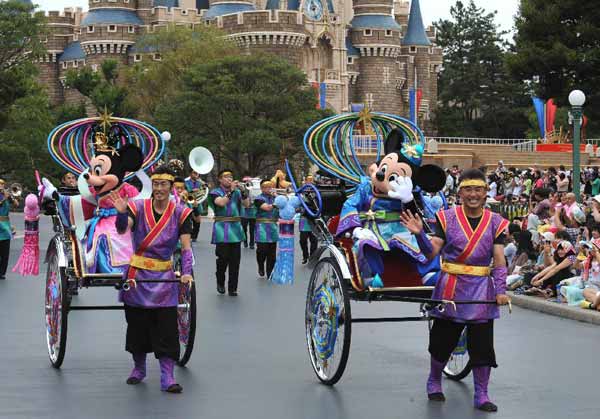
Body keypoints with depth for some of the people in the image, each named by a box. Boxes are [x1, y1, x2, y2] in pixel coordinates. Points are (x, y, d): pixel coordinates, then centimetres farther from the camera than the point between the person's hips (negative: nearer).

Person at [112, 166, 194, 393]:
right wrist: (121, 212, -38)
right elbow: (122, 229, -18)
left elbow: (186, 246, -7)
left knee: (167, 328, -5)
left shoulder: (180, 212, -3)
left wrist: (187, 272, -20)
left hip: (164, 278, 0)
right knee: (137, 324, 10)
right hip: (137, 274, 1)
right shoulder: (138, 207, -3)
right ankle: (139, 368, 29)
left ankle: (167, 377, -4)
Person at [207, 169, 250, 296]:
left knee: (235, 260, 1)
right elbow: (221, 202, -19)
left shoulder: (237, 192, 12)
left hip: (235, 229, 3)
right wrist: (231, 190, -21)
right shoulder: (215, 193, 1)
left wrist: (243, 191, -15)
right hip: (222, 231, -3)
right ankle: (220, 283, 17)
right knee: (223, 258, -6)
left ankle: (232, 288, 7)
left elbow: (247, 204, -2)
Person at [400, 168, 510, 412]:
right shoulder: (447, 218, -1)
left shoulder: (495, 223, 2)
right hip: (450, 289, -1)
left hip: (481, 290, 1)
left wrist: (500, 290, -16)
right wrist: (419, 234, -23)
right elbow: (431, 252, -5)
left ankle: (481, 395, 8)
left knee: (482, 344, -1)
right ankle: (434, 381, 33)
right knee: (442, 341, 9)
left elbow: (499, 261, -3)